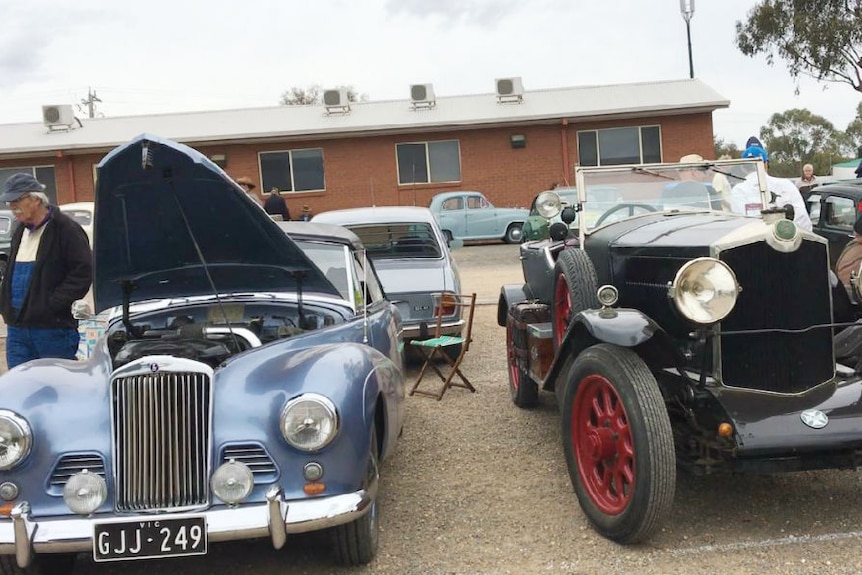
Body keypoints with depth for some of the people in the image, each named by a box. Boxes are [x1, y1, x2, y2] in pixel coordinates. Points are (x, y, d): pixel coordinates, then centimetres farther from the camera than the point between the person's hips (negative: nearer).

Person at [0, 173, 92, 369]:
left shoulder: (66, 229, -9)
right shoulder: (20, 232, 17)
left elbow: (83, 272, -15)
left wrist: (53, 304, -18)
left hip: (54, 330, -7)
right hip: (16, 329, 7)